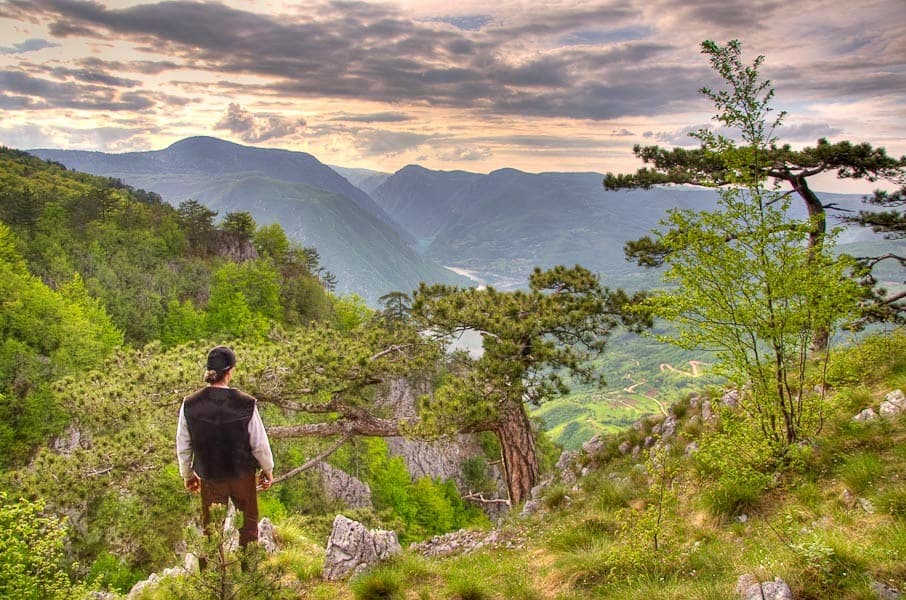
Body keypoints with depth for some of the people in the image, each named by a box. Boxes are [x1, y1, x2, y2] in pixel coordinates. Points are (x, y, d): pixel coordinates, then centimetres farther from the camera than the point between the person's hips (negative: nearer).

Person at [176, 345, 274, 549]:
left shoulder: (189, 405, -15)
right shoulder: (246, 404, -23)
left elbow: (183, 446, -3)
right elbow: (259, 444, -14)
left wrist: (187, 474, 13)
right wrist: (268, 469, 4)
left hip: (209, 477, 2)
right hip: (243, 474, -2)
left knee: (211, 526, 23)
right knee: (248, 522, 21)